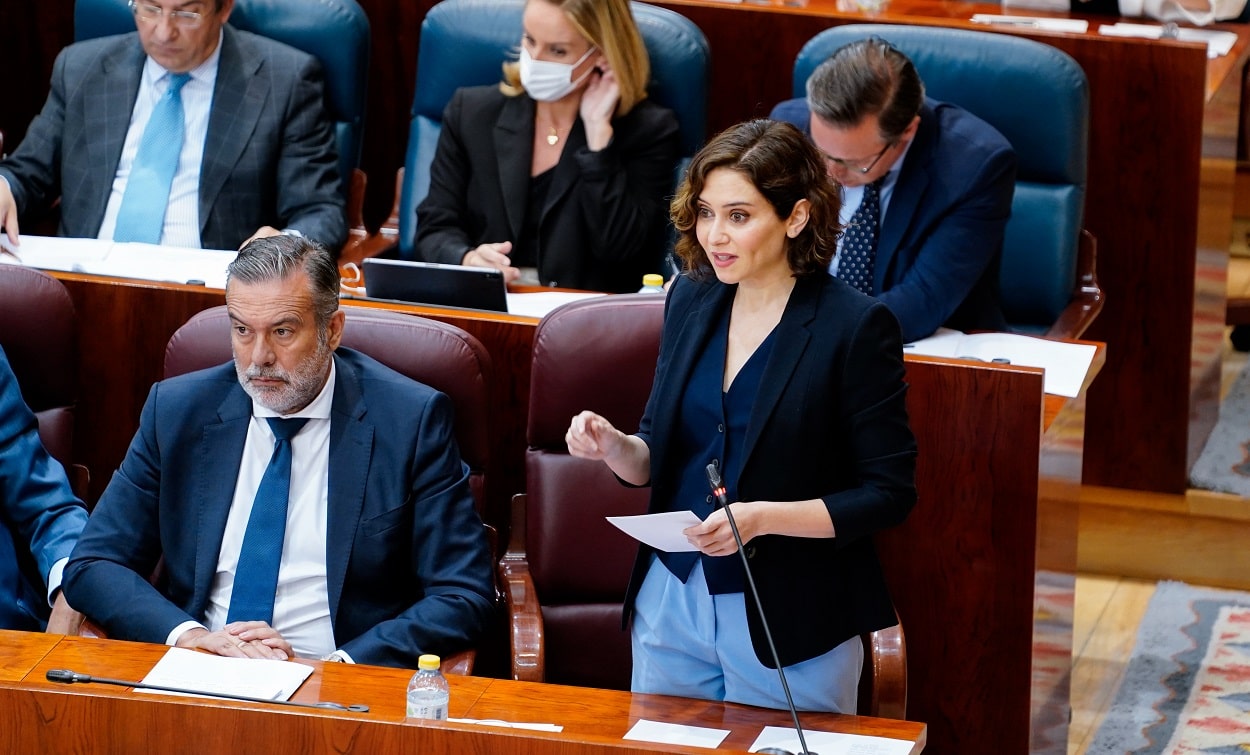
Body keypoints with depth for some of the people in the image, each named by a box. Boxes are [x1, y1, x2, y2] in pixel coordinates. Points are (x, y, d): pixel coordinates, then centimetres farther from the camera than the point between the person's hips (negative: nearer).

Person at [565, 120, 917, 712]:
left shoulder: (855, 327, -14)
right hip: (670, 601, 5)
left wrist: (762, 518, -23)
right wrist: (612, 445, -11)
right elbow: (656, 459, 11)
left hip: (786, 621, -5)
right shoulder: (691, 299, 3)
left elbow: (889, 494, -13)